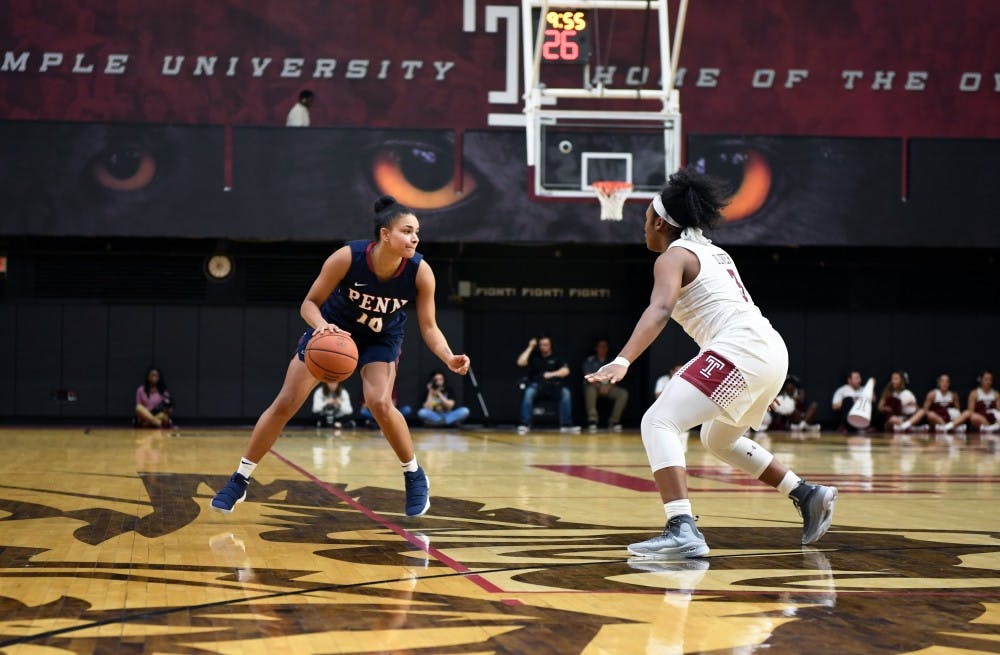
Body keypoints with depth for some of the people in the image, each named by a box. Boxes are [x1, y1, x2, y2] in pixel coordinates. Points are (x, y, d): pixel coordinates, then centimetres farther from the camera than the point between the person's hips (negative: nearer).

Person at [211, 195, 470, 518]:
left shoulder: (420, 272, -27)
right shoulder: (348, 258, -31)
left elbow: (428, 327, -17)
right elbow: (310, 303, -20)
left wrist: (449, 358, -35)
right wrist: (321, 325, -41)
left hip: (382, 337, 0)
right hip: (333, 328, 0)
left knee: (379, 403, -25)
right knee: (285, 403, -3)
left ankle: (415, 476, -1)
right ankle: (239, 480, 10)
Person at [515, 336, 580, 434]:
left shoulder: (556, 358, 12)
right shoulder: (534, 356, 12)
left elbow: (565, 371, -2)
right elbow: (520, 362, -4)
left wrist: (552, 374, -18)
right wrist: (530, 348, -1)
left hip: (553, 384, 1)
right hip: (536, 384, -1)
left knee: (565, 392, -29)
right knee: (529, 392, -35)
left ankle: (566, 425, -26)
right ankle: (525, 425, -32)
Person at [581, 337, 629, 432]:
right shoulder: (590, 360, 3)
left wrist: (609, 387, -18)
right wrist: (600, 387, -24)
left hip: (608, 388, 3)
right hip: (594, 386, -3)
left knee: (623, 393, -23)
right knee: (590, 391, -39)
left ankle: (613, 421, -17)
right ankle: (592, 420, -32)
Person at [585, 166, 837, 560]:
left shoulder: (673, 256, -1)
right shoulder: (713, 253, 25)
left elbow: (660, 309, -20)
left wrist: (622, 361, -34)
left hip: (741, 350, -9)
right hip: (771, 348, 9)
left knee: (658, 423, -14)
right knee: (718, 440, 30)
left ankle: (683, 530, -31)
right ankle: (808, 496, 32)